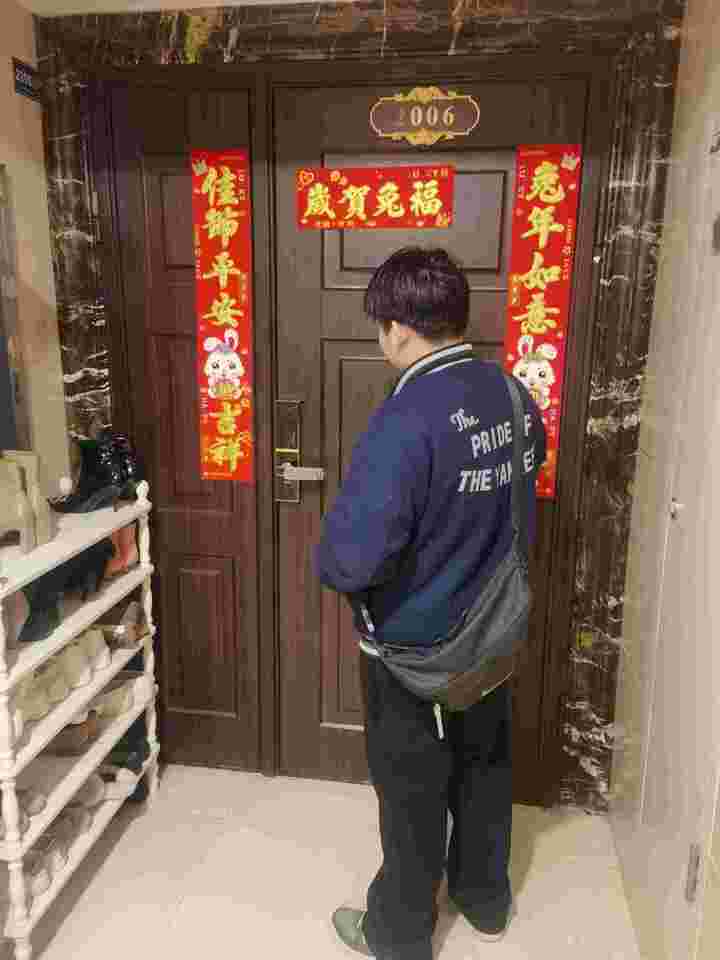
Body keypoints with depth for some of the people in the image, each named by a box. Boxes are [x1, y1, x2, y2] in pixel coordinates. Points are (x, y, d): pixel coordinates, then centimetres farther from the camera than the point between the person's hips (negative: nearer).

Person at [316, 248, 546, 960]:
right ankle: (486, 899, 49)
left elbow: (351, 555, -34)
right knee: (484, 764, 25)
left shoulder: (408, 419, -29)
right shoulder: (512, 396, -5)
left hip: (415, 643, -7)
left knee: (412, 790, 14)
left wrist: (333, 569, -11)